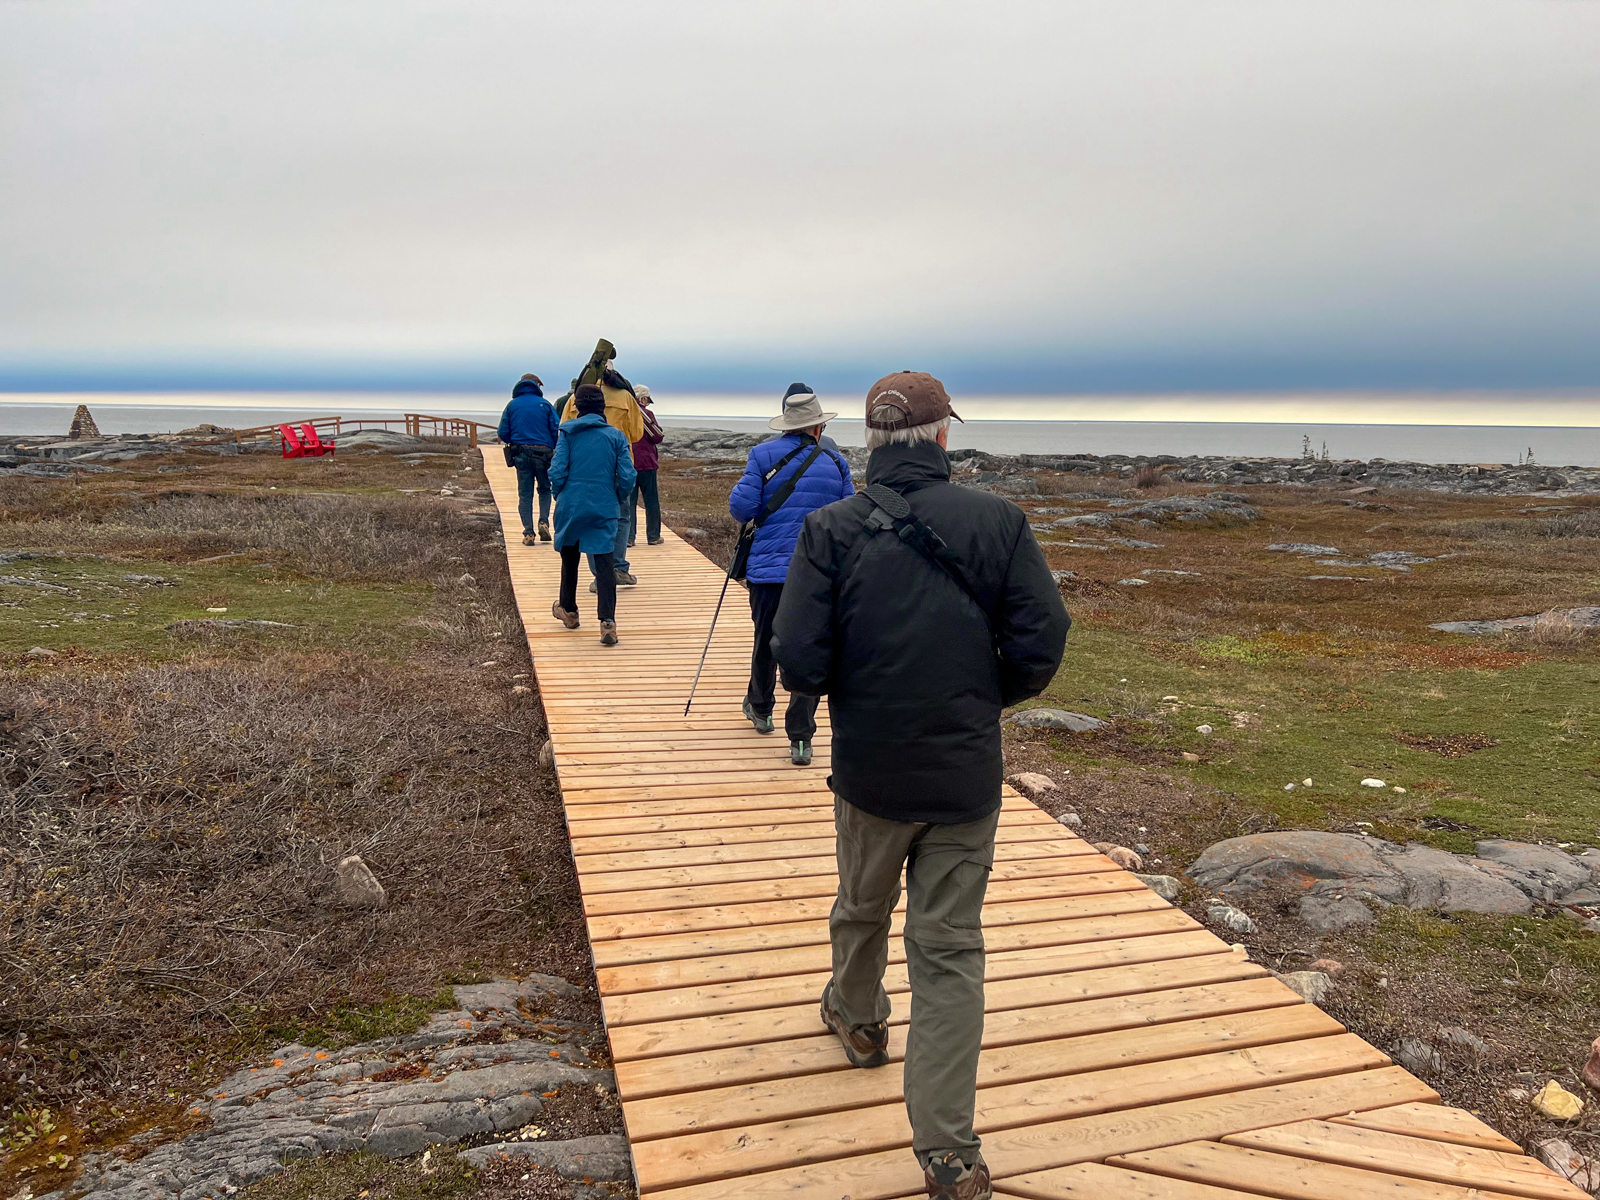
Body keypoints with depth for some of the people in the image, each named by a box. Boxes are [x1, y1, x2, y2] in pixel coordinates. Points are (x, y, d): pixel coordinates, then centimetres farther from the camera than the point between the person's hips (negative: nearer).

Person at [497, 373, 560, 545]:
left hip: (520, 454, 1)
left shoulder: (512, 405, 5)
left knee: (525, 494, 6)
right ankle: (544, 522, -3)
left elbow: (503, 433, 2)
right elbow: (556, 430, -5)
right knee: (545, 489, 15)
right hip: (543, 453, -1)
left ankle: (528, 532, 0)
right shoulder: (544, 404, 0)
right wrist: (553, 449, 9)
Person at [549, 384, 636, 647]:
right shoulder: (616, 436, 0)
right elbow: (627, 477, -5)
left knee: (570, 558, 20)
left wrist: (559, 496, 9)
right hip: (604, 511, 0)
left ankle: (568, 610, 37)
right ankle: (608, 622, -14)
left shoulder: (568, 433, -2)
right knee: (604, 563, -1)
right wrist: (617, 502, 11)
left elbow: (557, 472, -8)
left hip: (571, 506, 1)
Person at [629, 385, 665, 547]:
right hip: (645, 463, -4)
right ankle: (653, 536, 11)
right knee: (651, 501, 7)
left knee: (629, 501, 6)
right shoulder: (645, 413, -9)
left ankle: (628, 537, 1)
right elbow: (658, 437, -8)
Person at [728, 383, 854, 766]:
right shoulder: (835, 461, 4)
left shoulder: (763, 455, -2)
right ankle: (800, 738, 0)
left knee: (766, 641, 20)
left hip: (768, 570, 0)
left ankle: (760, 708, 40)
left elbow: (741, 508, -8)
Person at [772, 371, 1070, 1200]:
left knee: (862, 907, 26)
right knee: (950, 950, 9)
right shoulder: (998, 522, -8)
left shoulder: (831, 530, -10)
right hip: (966, 775, 0)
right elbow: (1041, 644, -9)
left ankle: (858, 1017, 53)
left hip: (868, 771, 1)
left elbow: (799, 662, -15)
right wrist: (986, 700, 10)